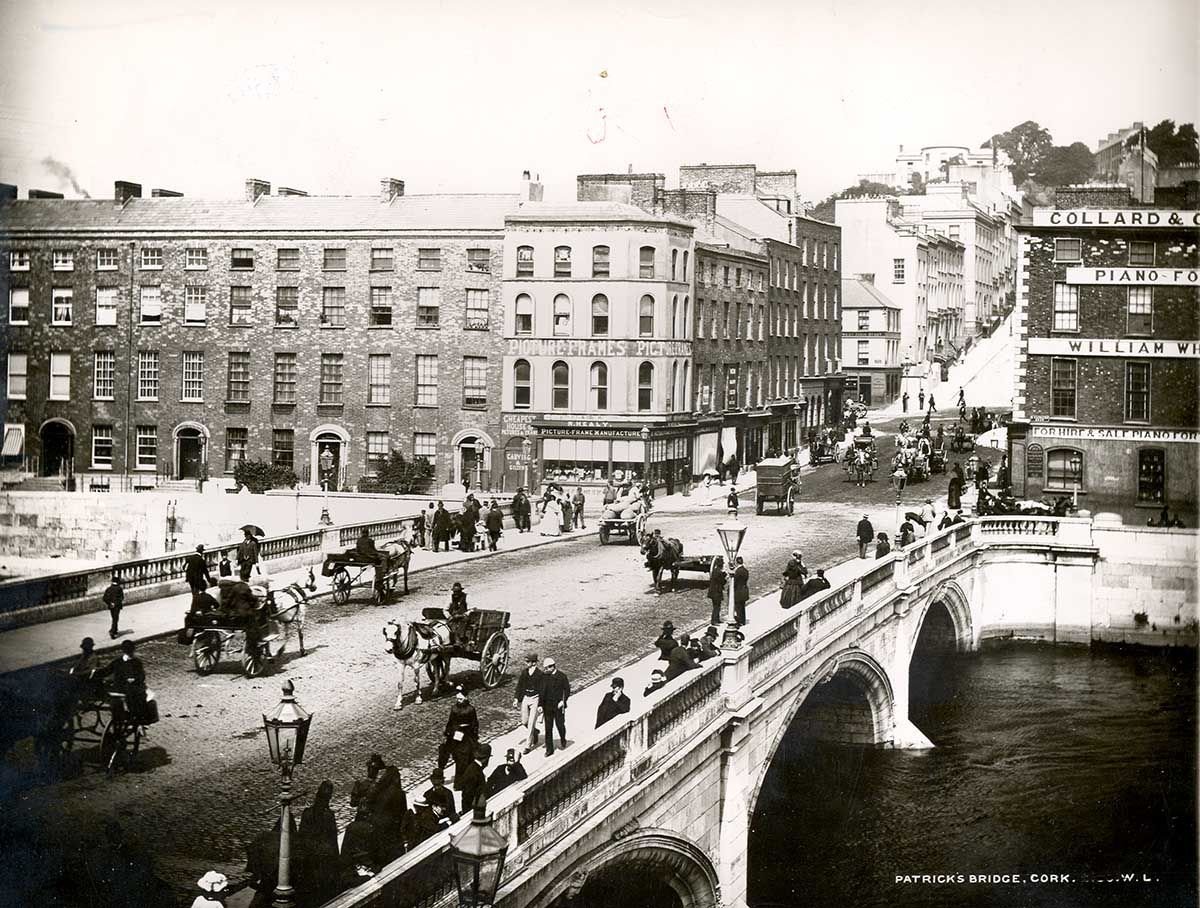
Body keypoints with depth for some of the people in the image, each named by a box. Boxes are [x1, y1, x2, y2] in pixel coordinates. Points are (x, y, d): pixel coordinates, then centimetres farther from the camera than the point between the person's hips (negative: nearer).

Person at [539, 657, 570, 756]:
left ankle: (563, 739, 37)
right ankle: (549, 749, 8)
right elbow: (541, 691, 4)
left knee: (560, 724, 4)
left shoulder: (561, 676, -8)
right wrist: (540, 704, 1)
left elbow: (567, 689, -2)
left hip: (558, 705, -2)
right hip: (547, 706, 2)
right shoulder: (543, 676, 0)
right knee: (548, 728, 2)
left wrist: (563, 701, -12)